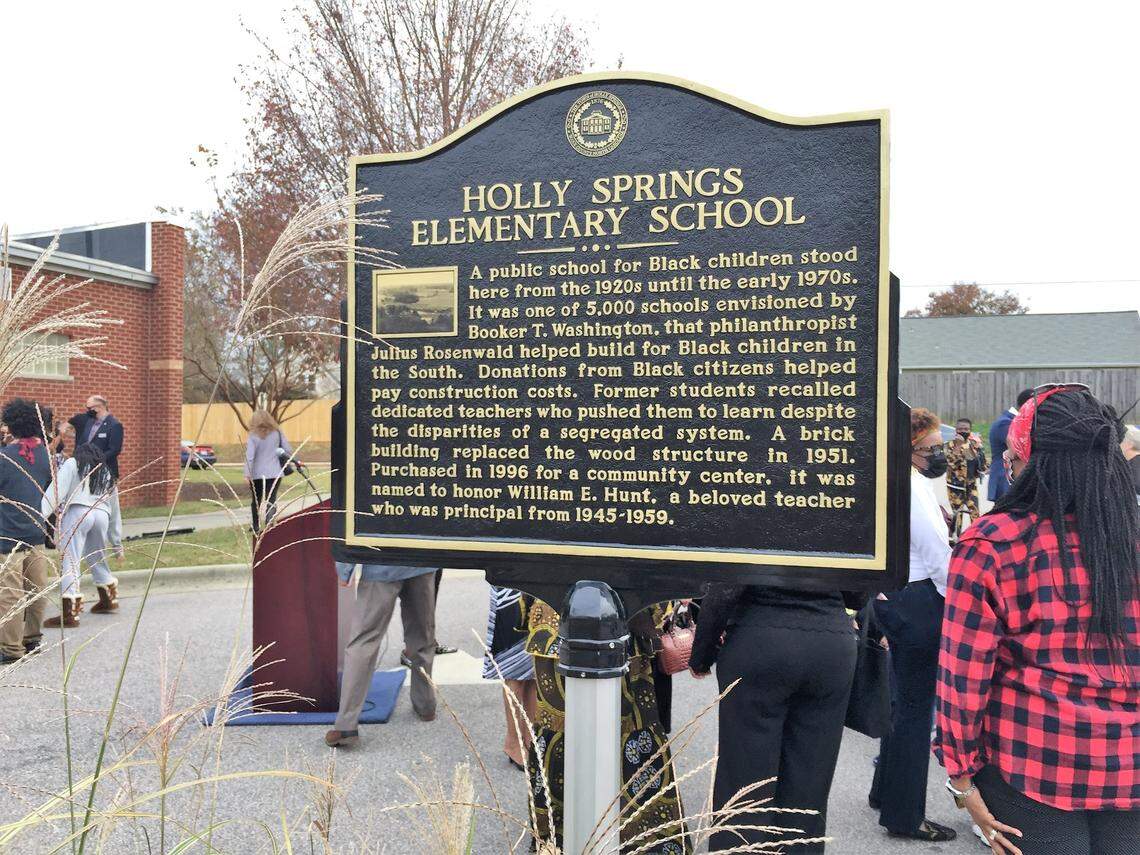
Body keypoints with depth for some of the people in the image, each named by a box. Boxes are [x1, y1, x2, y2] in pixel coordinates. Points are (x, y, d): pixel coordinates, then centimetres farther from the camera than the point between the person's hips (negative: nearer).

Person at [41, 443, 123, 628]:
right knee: (98, 560, 25)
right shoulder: (107, 475, 31)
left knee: (70, 563, -9)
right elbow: (115, 512, 32)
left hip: (78, 511, -5)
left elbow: (57, 488, -2)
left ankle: (70, 612, -17)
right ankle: (109, 599, 36)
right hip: (102, 514, 5)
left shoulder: (72, 464, 18)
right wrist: (117, 543, 38)